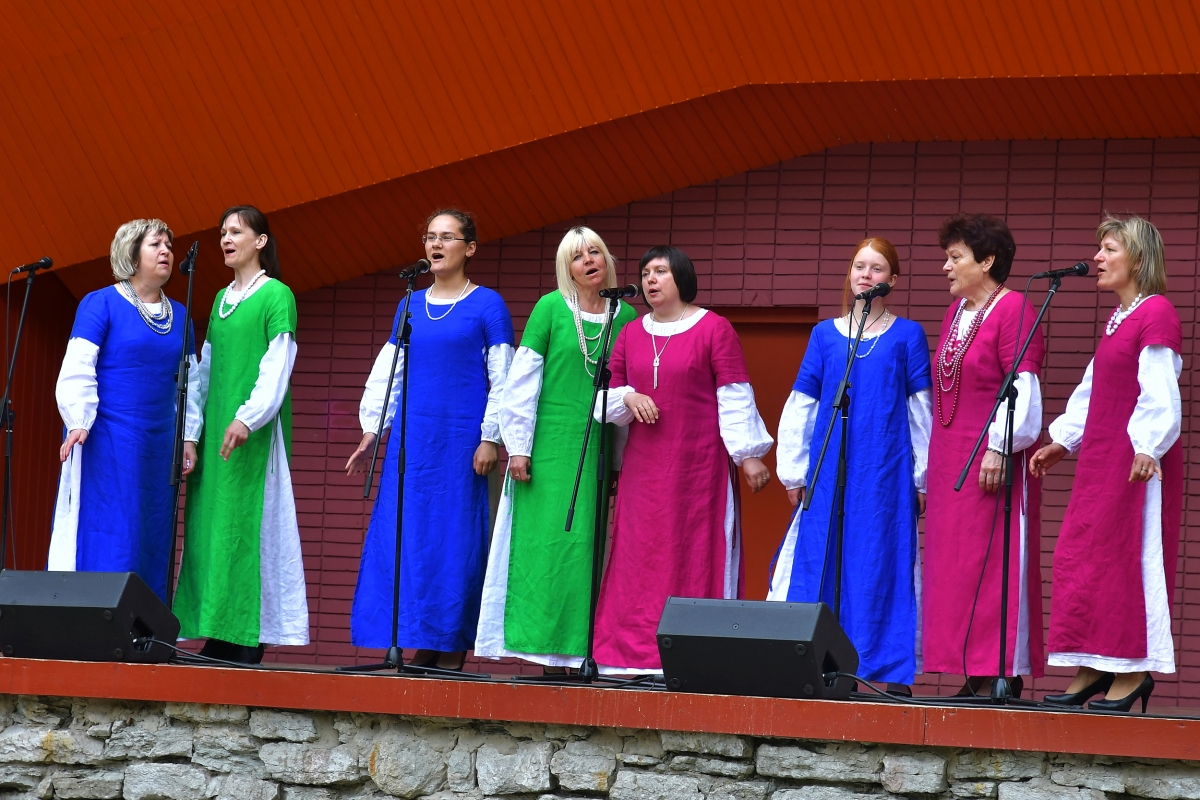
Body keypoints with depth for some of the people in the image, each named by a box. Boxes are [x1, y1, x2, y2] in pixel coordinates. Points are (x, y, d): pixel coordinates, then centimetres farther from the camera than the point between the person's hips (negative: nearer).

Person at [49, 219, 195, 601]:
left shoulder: (179, 316, 13)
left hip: (159, 445, 6)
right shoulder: (101, 304, -4)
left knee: (151, 540, 4)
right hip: (107, 440, -6)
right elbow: (77, 369, -10)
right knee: (104, 537, -8)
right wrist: (79, 423, -20)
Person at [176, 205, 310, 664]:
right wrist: (192, 432, 11)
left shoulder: (276, 296, -3)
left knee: (250, 528, -9)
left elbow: (277, 366, -12)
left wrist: (247, 419, -23)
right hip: (215, 430, 7)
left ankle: (249, 642, -10)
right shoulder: (222, 299, 18)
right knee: (210, 530, 3)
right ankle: (216, 639, 6)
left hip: (255, 435, -7)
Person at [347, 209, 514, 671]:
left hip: (460, 441, -5)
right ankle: (419, 652, 5)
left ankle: (450, 657, -1)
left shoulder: (486, 305, 0)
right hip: (411, 440, 5)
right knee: (404, 541, 0)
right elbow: (386, 372, 17)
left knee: (454, 543, -5)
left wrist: (490, 439, -9)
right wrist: (371, 431, 11)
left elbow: (503, 379, -3)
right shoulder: (412, 306, 14)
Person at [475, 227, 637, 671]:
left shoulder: (626, 317, 9)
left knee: (590, 547, 0)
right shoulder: (550, 309, 1)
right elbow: (522, 381, 0)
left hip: (600, 450, 3)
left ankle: (579, 653, 1)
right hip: (551, 448, -3)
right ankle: (546, 653, -4)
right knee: (546, 543, -5)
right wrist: (518, 447, -6)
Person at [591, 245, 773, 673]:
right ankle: (636, 654, 5)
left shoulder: (714, 329, -2)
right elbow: (607, 397, 16)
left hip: (699, 463, -5)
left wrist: (748, 455, -9)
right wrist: (627, 397, -6)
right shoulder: (630, 334, 13)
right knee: (639, 558, 3)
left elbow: (735, 397, -5)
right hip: (643, 466, 5)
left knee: (696, 556, -5)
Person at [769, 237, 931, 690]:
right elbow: (800, 406, 11)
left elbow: (921, 410, 4)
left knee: (882, 565, -3)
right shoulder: (825, 335, 10)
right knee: (819, 564, 0)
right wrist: (793, 472, 6)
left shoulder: (907, 336, 4)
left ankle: (889, 667, -1)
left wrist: (922, 477, 1)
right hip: (828, 472, 2)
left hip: (886, 473, -2)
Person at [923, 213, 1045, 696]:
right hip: (951, 458, 9)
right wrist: (936, 461, 16)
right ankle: (976, 676, 10)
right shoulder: (956, 311, 16)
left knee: (993, 561, -9)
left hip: (994, 461, -9)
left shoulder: (1013, 311, -9)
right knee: (955, 564, 7)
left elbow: (1022, 388, -16)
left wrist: (999, 447, -21)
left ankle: (1005, 675, -7)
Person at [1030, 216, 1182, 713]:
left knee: (1129, 556, -7)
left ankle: (1133, 673, -2)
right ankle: (1093, 670, 12)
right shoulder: (1118, 317, 17)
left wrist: (1146, 448, -28)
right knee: (1081, 556, 8)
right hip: (1100, 457, 10)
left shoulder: (1156, 313, -11)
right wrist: (1062, 441, 18)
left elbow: (1159, 391, -19)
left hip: (1137, 460, -10)